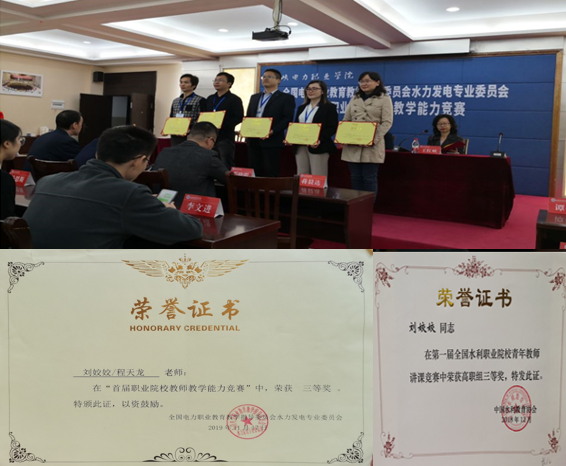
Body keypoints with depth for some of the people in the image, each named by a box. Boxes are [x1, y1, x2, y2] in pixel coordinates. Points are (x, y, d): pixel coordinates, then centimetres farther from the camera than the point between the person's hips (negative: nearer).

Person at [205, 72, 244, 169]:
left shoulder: (234, 99, -2)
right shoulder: (210, 99, 18)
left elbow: (238, 118, -11)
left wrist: (222, 124, -22)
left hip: (225, 137, -6)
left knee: (226, 166, -5)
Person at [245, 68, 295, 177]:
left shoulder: (286, 98, 2)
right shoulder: (254, 97, 22)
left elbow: (287, 119, -8)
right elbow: (248, 117, 22)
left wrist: (272, 131, -20)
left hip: (272, 141, -6)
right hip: (253, 140, 6)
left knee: (271, 173, -4)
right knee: (254, 172, 6)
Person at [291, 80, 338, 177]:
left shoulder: (330, 107, 1)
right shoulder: (301, 108, 21)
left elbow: (332, 127, -8)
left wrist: (319, 140, -22)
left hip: (318, 147, -6)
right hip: (300, 146, 6)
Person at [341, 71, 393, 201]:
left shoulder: (384, 99, 1)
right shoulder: (354, 99, 17)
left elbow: (387, 122, -7)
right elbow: (346, 120, 15)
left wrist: (374, 139, -20)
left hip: (372, 145, -5)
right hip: (352, 145, 5)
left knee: (369, 178, -2)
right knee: (356, 178, 6)